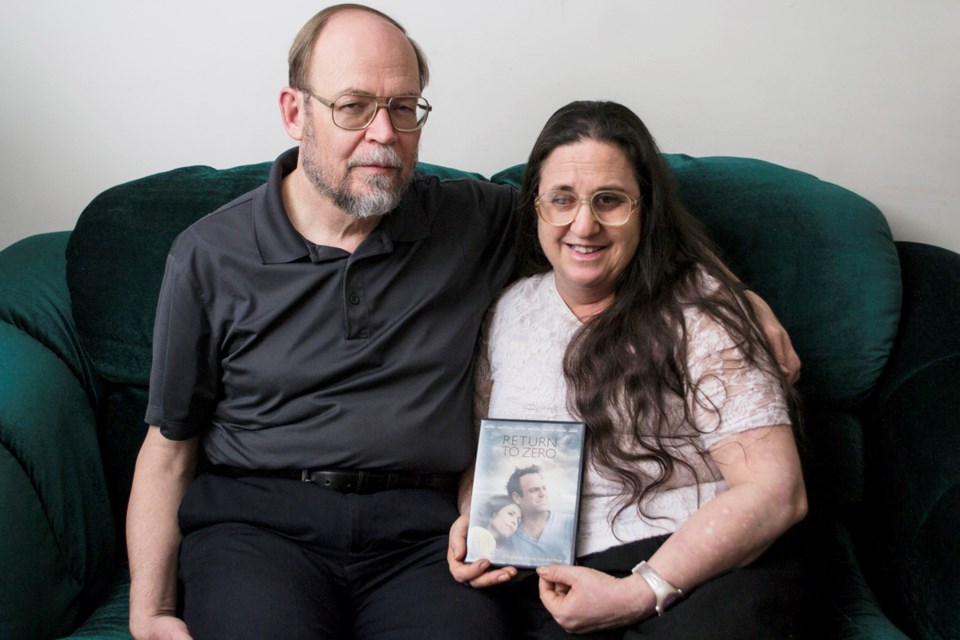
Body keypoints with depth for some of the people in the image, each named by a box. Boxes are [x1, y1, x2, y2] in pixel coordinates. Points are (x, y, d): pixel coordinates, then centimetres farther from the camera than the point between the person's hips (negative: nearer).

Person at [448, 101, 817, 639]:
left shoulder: (696, 308, -4)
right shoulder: (508, 312, 12)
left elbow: (776, 492, -10)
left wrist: (640, 592, -16)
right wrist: (471, 518, 3)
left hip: (707, 568, -3)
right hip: (551, 587, 4)